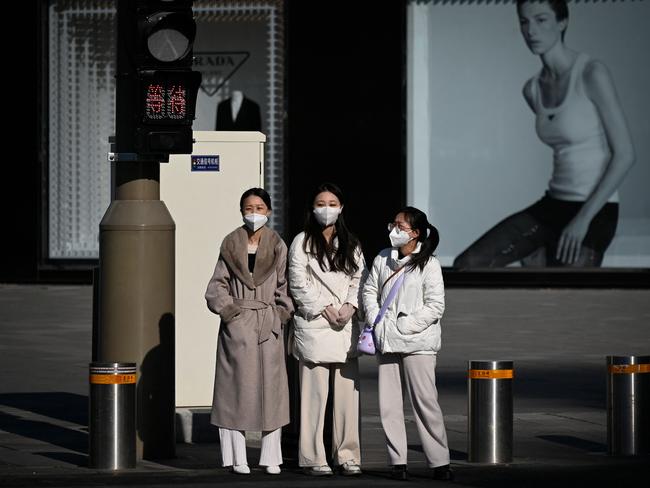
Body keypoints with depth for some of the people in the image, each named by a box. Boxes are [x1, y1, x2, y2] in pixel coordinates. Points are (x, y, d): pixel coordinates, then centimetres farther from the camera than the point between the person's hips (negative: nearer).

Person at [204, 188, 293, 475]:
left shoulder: (277, 246, 6)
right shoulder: (231, 244, 6)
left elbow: (284, 286, 6)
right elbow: (218, 284, 6)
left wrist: (282, 315, -5)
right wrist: (227, 310, -6)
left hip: (269, 325, 0)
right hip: (237, 324, 0)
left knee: (270, 388, 0)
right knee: (237, 387, -1)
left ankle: (271, 457, 6)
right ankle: (237, 458, 2)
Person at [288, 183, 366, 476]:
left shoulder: (350, 244, 16)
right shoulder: (302, 243, 2)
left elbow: (359, 279, 11)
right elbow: (299, 284, -4)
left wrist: (350, 306, -7)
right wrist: (325, 308, -11)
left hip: (346, 329, 4)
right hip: (314, 326, -4)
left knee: (347, 393, 2)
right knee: (314, 394, -4)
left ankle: (347, 454, 9)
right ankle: (313, 458, 0)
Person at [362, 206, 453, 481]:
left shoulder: (428, 265, -7)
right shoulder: (383, 259, 8)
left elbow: (435, 306, -9)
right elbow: (370, 290, 13)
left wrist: (403, 326, -14)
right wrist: (376, 321, -2)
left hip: (417, 343, -5)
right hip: (386, 343, 5)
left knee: (425, 402, -5)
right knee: (388, 404, 4)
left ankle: (439, 462, 0)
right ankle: (397, 461, 10)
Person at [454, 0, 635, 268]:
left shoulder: (592, 74, -14)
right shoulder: (532, 90, 8)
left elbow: (624, 155, -15)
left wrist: (583, 218, -19)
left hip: (593, 212, -7)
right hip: (552, 206, 7)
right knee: (467, 266, -6)